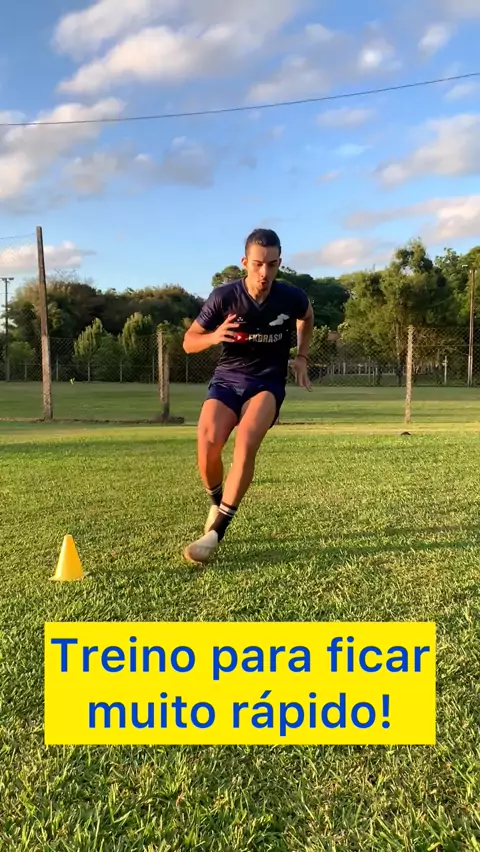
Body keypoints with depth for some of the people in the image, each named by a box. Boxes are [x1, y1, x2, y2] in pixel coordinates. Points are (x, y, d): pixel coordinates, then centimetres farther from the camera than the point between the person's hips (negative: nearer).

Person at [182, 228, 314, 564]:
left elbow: (307, 317, 18)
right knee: (207, 443, -24)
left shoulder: (292, 297, -9)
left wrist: (302, 358, 9)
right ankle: (217, 504, 10)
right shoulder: (224, 296, -13)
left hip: (268, 382, 0)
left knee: (246, 442, -29)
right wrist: (214, 336, -25)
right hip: (227, 379, 1)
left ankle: (215, 532, -22)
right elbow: (189, 341, -4)